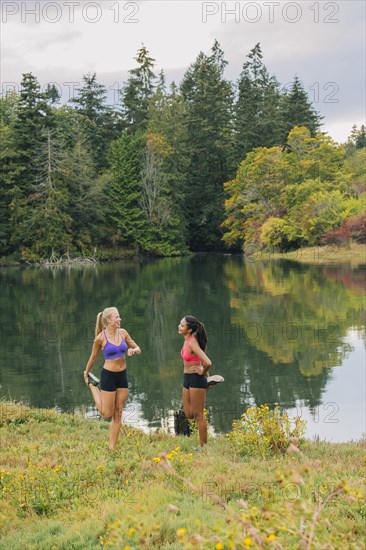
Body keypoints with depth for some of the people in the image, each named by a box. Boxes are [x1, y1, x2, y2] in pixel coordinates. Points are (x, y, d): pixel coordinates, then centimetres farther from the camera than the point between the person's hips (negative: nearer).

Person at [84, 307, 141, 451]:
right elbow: (93, 358, 2)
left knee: (118, 413, 6)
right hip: (108, 375, -5)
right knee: (107, 414, 3)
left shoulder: (123, 333, 1)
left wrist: (133, 350, -13)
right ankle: (92, 385, 23)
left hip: (122, 375, 5)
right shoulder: (100, 338, -12)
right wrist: (86, 373, 14)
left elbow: (138, 349, 10)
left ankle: (112, 447, 14)